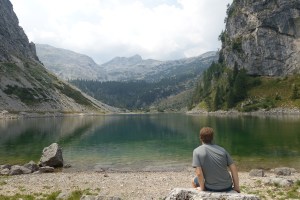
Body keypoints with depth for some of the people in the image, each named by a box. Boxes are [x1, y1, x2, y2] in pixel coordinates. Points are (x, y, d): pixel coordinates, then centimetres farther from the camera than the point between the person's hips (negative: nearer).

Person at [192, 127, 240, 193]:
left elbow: (199, 173, -17)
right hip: (227, 187, 3)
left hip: (211, 189, -3)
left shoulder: (197, 151, -11)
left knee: (194, 181, 25)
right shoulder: (222, 150, -1)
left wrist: (202, 188, -3)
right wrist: (237, 187, 6)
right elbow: (234, 169, -2)